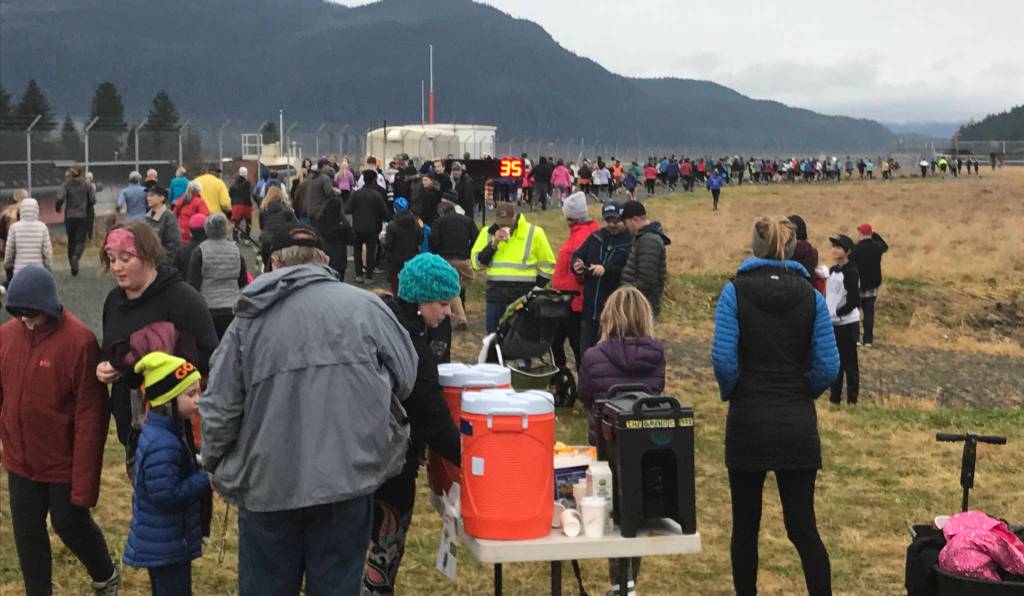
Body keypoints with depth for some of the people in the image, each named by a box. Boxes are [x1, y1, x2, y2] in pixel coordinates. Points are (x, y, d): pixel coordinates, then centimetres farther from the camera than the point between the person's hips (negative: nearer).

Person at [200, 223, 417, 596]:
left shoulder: (248, 319, 3)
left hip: (266, 484, 1)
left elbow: (219, 410, 3)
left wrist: (216, 465, 19)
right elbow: (406, 375, 5)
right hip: (347, 477, -1)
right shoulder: (364, 305, -1)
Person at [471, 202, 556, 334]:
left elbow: (547, 266, 4)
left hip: (524, 298, -3)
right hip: (496, 297, 3)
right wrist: (494, 243, -13)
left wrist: (534, 291, 0)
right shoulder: (487, 233, 6)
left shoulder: (534, 233, -2)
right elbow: (477, 263, -2)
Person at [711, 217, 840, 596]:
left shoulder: (735, 291, -4)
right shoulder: (810, 296, 1)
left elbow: (723, 358, -13)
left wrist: (731, 393, 5)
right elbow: (827, 366, -4)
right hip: (798, 424, 2)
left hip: (748, 422, -1)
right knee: (802, 524, 4)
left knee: (745, 525, 10)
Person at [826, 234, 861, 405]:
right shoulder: (832, 270, 10)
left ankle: (852, 400, 5)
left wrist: (836, 314, -16)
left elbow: (854, 301, -17)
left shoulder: (851, 272, -13)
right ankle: (834, 398, 22)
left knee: (849, 363, -1)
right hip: (832, 324, 8)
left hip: (847, 324, -8)